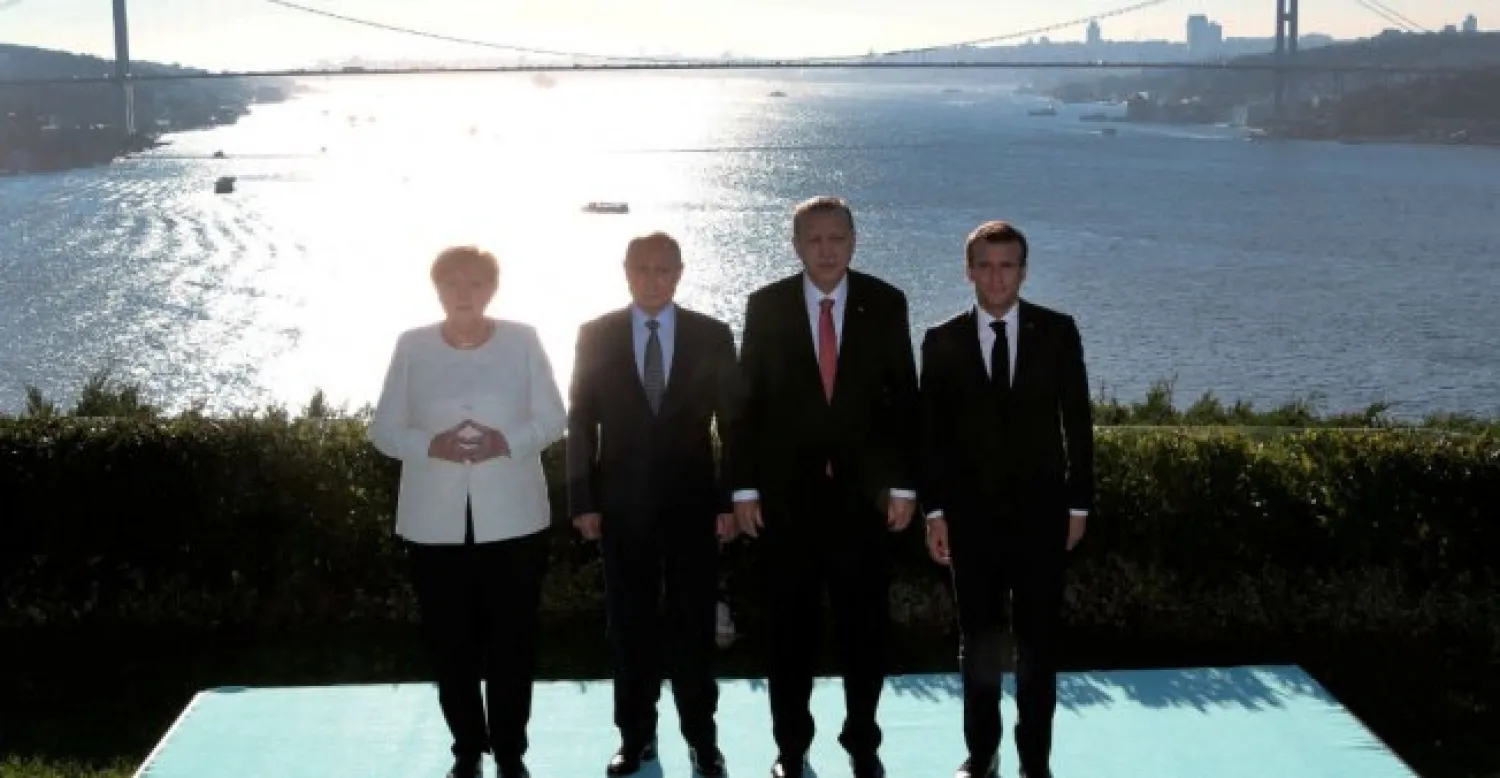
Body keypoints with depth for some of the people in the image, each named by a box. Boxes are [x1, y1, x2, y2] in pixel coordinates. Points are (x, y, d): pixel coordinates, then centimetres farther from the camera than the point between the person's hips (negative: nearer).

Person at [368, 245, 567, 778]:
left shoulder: (522, 340, 0)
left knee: (512, 640, 5)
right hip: (435, 521, 1)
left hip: (512, 517, -1)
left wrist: (507, 442, -17)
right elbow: (383, 428, 3)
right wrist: (430, 445, -17)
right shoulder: (412, 346, 2)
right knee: (450, 642, 6)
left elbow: (553, 417, 2)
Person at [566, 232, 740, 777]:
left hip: (693, 502, 0)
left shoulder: (712, 336, 1)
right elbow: (581, 423, 3)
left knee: (694, 625, 6)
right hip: (622, 504, 1)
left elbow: (733, 423, 2)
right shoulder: (595, 336, 2)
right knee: (630, 625, 8)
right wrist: (582, 502, -3)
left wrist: (731, 500, -4)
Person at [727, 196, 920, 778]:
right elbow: (747, 401, 0)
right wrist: (744, 487, -4)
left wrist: (904, 485, -2)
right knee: (790, 626, 8)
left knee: (865, 623, 9)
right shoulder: (766, 306, -1)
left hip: (864, 491, 0)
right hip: (786, 492, 0)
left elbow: (903, 400, 2)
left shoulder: (885, 304, -1)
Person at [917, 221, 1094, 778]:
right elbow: (931, 432, 1)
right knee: (978, 641, 10)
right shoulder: (942, 341, 1)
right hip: (971, 516, 0)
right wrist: (934, 510, -3)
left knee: (1038, 642, 7)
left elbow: (1077, 421, 2)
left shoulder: (1057, 332, 0)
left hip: (1041, 513, 0)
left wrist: (1078, 503, -1)